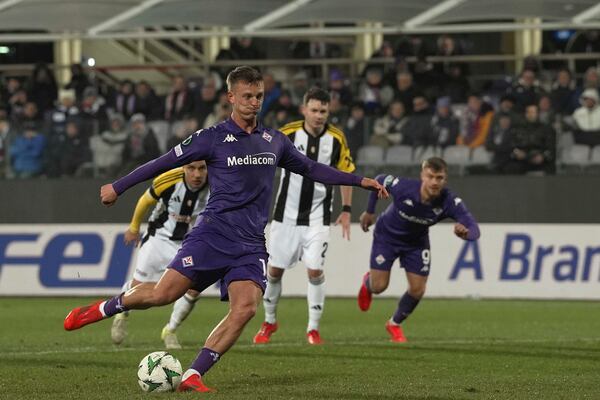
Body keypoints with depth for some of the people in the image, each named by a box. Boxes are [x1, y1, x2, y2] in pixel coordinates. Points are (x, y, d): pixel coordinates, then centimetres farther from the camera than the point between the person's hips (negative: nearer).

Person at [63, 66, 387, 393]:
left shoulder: (275, 141, 14)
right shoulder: (212, 138, 0)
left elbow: (311, 169, 26)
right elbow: (163, 163, 4)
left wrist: (361, 181, 24)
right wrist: (118, 187, 6)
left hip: (251, 244, 4)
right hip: (213, 233, -4)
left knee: (246, 307, -20)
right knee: (163, 294, -16)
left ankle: (193, 376, -17)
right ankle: (98, 310, 10)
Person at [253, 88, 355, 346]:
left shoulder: (336, 138, -4)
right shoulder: (287, 134, -9)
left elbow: (346, 173, 8)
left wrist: (346, 210, 4)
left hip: (317, 217, 0)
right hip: (286, 215, 0)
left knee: (315, 270, -11)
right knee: (275, 269, 7)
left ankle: (313, 328, 2)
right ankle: (269, 322, 27)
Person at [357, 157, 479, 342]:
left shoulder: (450, 202, -33)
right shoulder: (402, 187, -36)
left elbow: (474, 230, -38)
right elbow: (379, 180, -14)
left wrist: (465, 232, -63)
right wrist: (369, 212, -3)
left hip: (417, 242, 2)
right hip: (387, 236, -2)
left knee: (418, 289, -3)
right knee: (379, 286, -3)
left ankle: (395, 324, 27)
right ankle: (368, 282, 38)